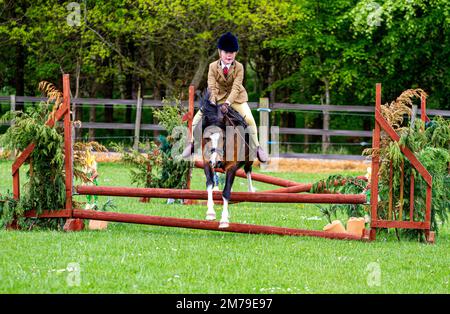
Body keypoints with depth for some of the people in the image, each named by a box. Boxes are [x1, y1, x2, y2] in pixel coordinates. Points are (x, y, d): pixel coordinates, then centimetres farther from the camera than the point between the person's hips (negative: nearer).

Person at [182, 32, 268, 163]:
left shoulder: (239, 67, -17)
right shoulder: (213, 66, -15)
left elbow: (236, 88, -24)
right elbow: (211, 87, -18)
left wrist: (227, 103, -38)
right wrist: (213, 104, -33)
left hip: (236, 97, -1)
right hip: (218, 96, 1)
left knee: (249, 120, -18)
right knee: (198, 117, -11)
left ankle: (256, 147, -2)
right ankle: (192, 143, 7)